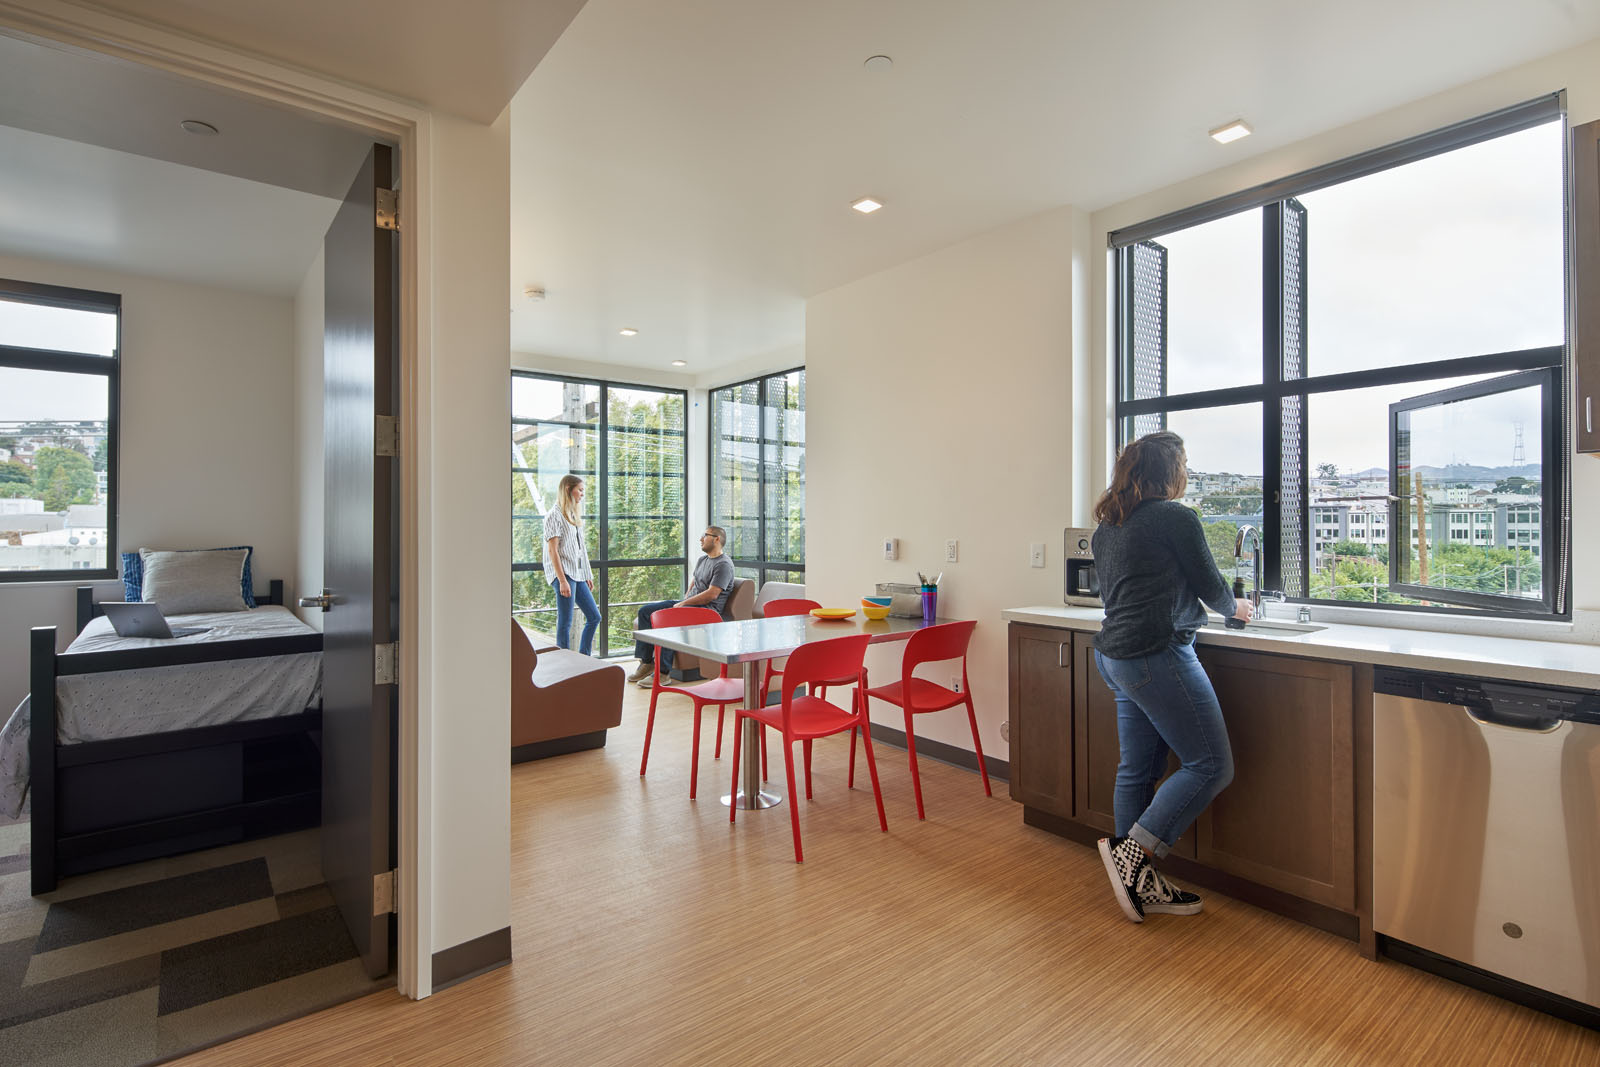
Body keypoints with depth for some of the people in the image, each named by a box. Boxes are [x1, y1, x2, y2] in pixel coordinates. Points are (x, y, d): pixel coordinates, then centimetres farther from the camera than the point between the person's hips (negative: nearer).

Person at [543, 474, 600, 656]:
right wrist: (562, 580, -20)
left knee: (594, 617, 8)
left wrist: (588, 576, 17)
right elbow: (552, 551, -14)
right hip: (564, 573, -9)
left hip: (578, 574, 9)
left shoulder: (574, 515, 17)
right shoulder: (555, 515, -9)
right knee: (565, 622, -4)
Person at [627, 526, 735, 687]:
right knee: (645, 612, 1)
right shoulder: (703, 559, 19)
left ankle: (663, 672, -28)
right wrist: (685, 597, 15)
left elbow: (712, 594, -20)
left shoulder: (724, 564, -12)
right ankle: (646, 662, -1)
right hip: (689, 603, 10)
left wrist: (684, 604, -16)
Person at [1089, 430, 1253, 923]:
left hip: (1113, 655, 9)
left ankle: (1141, 884, 20)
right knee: (1210, 765, 1)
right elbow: (1209, 584, 0)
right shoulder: (1176, 518, -9)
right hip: (1157, 655, -9)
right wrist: (1234, 607, 23)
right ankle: (1132, 851, -2)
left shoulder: (1106, 526, 15)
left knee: (1138, 768, 12)